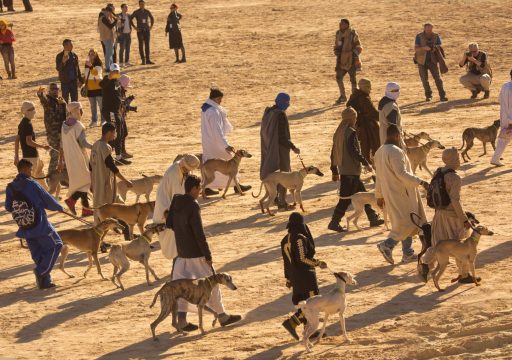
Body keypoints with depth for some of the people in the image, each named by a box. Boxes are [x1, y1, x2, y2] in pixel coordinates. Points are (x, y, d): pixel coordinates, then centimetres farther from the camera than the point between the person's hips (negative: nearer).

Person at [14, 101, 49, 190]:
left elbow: (17, 140, 12)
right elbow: (29, 141, -24)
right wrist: (43, 147, -19)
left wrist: (16, 156, 15)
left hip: (26, 154, 10)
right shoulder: (28, 124, -19)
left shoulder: (22, 123, 9)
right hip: (31, 155, -10)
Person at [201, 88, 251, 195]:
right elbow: (217, 131, -29)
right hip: (215, 142, -9)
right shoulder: (214, 112, -26)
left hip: (207, 142, 9)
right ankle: (236, 185, 14)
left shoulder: (205, 108, 4)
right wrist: (226, 145, -30)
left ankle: (207, 187, 15)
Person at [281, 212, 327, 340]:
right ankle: (292, 322, -14)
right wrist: (318, 263, -13)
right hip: (306, 275, -9)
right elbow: (302, 259, -23)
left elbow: (286, 261, 13)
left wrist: (288, 279, 19)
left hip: (294, 276, 9)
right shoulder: (300, 238, -18)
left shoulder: (285, 240, 8)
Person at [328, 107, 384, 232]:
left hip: (343, 169, 9)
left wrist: (335, 171, 20)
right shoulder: (351, 132, -14)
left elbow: (334, 153, 15)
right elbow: (354, 151, -22)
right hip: (351, 170, -9)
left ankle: (373, 218, 21)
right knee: (346, 198, -5)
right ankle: (334, 222, -6)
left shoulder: (339, 132, 12)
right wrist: (366, 163, -15)